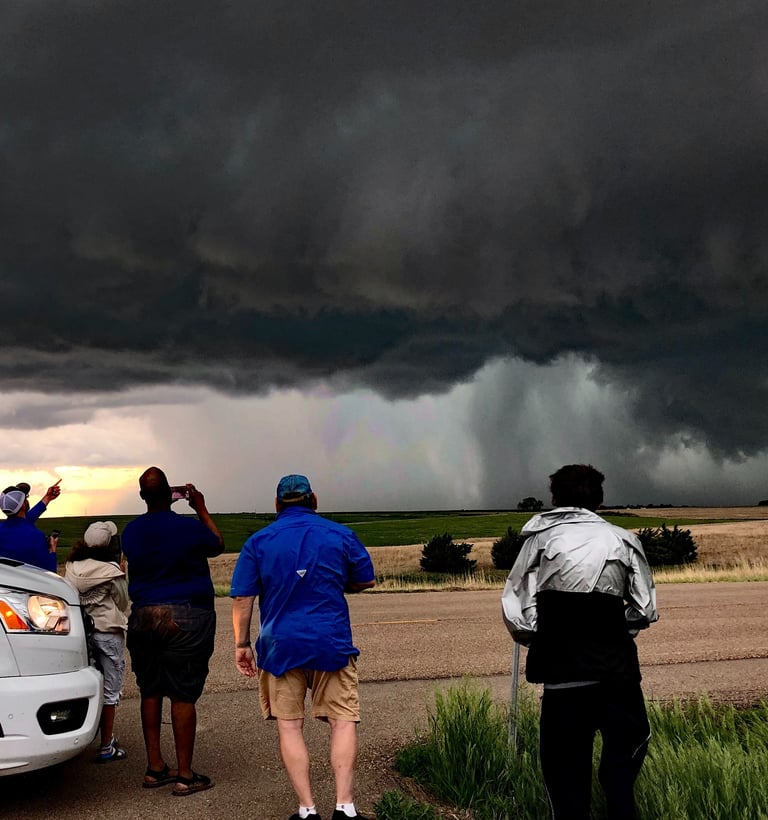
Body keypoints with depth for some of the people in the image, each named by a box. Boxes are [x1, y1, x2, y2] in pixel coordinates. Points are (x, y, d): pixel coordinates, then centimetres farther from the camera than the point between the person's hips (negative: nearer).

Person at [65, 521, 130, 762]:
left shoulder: (73, 568, 1)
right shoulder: (111, 571, -14)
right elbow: (124, 604, -4)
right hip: (108, 633, -6)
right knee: (110, 689, 2)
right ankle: (106, 747, 5)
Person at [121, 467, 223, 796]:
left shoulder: (131, 531, 2)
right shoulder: (189, 527, -12)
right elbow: (217, 545, 8)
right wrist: (201, 508, 16)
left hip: (143, 617, 5)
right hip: (187, 618, -5)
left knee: (150, 691, 14)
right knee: (183, 695, -1)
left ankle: (155, 767, 21)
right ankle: (184, 775, 4)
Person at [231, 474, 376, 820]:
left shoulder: (258, 541, 2)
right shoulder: (340, 535, 3)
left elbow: (242, 598, -1)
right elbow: (366, 581, 13)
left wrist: (242, 644, 6)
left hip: (280, 645, 0)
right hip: (332, 643, 0)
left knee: (289, 726, 7)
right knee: (343, 721, 5)